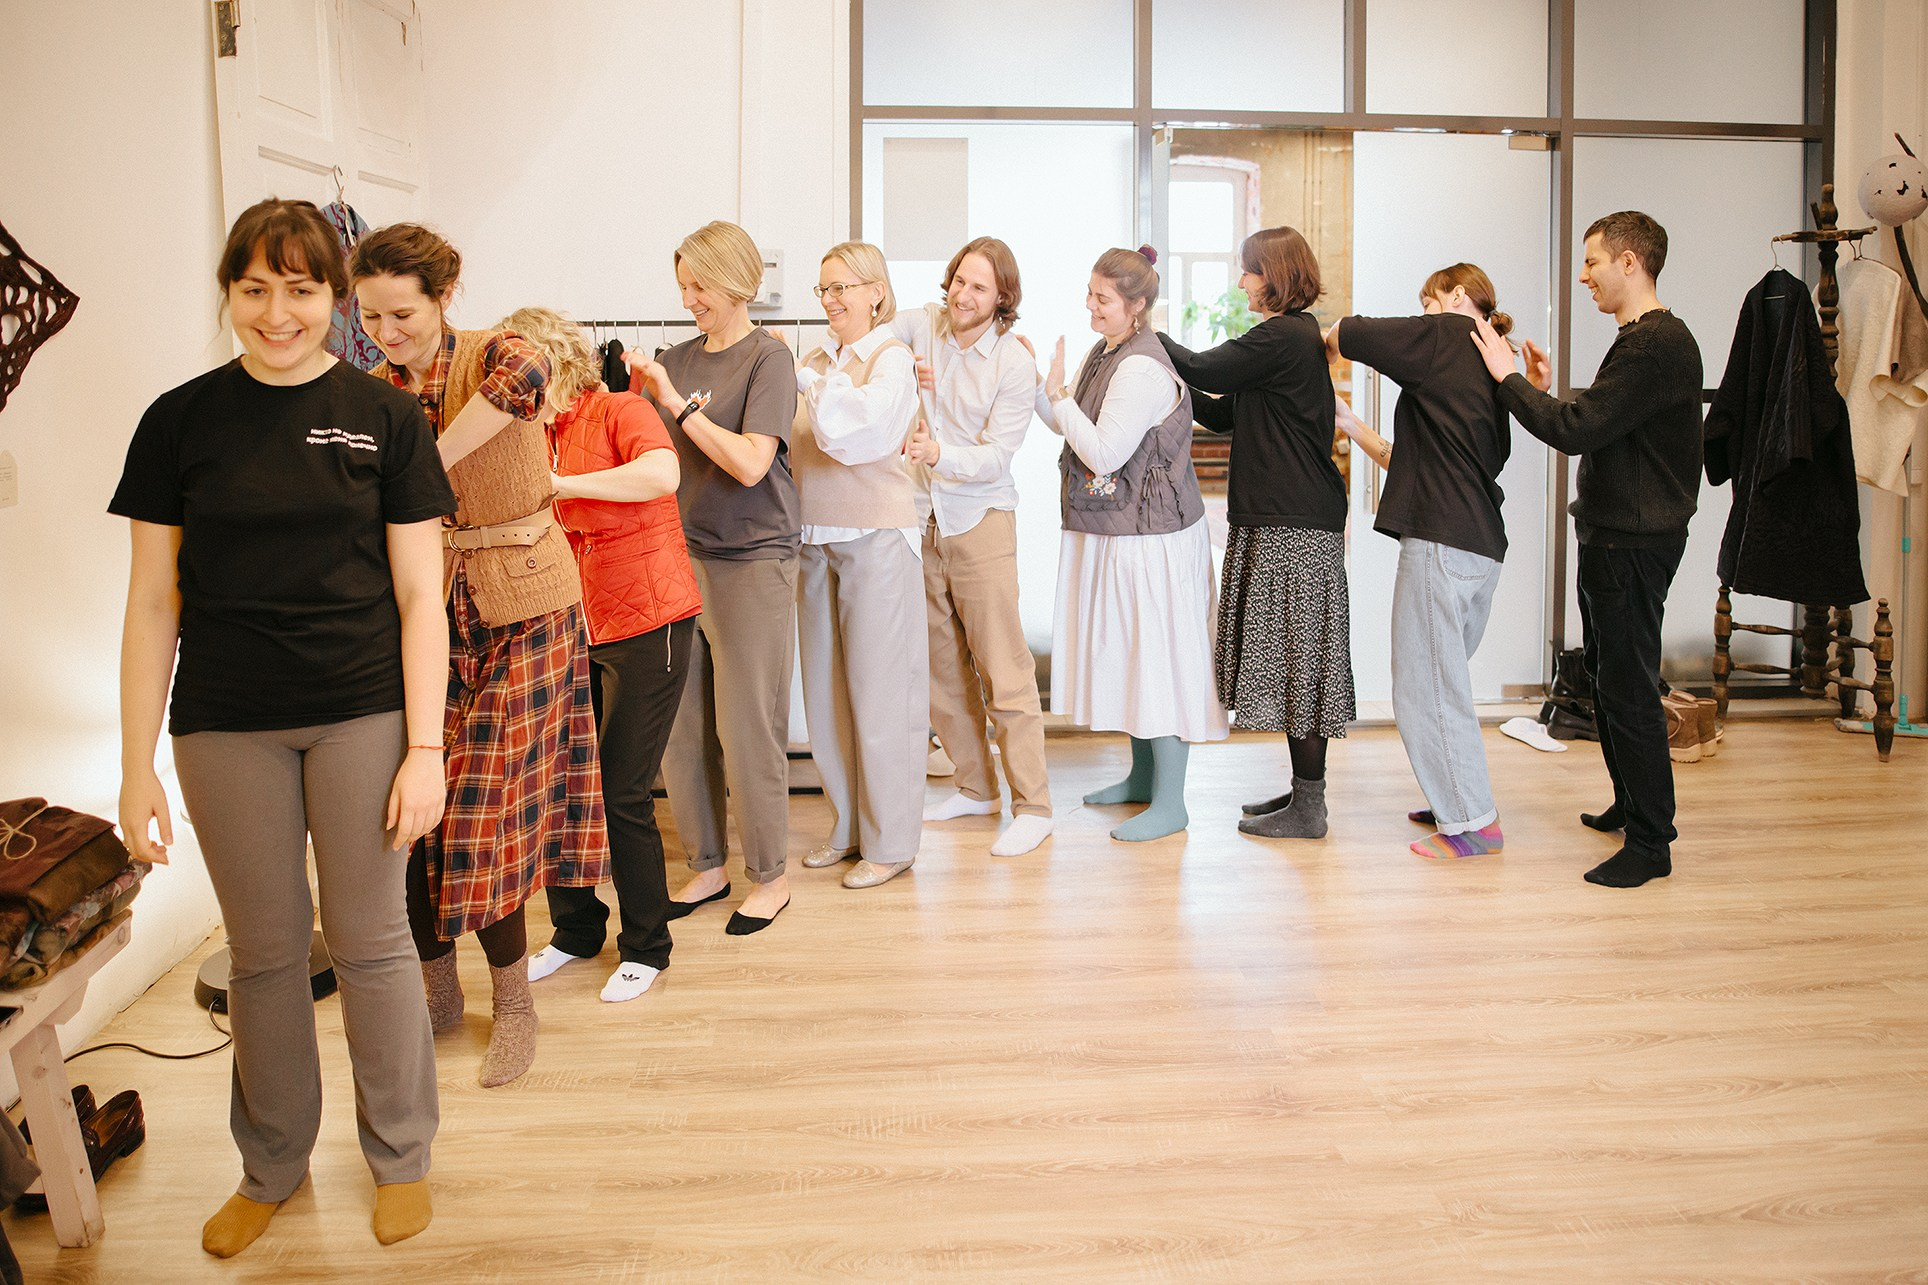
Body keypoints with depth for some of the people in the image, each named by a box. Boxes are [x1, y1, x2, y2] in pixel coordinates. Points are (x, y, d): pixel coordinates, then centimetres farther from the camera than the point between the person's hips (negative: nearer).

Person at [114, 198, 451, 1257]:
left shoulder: (384, 417, -1)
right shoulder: (181, 421, 2)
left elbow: (418, 594, -1)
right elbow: (152, 602, 3)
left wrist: (426, 749, -7)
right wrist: (136, 766, 0)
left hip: (363, 714, -1)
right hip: (226, 727, 1)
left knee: (369, 942, 7)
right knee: (263, 951, 11)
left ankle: (400, 1157, 27)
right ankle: (272, 1167, 31)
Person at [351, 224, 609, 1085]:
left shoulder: (491, 356, -9)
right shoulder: (371, 397, 6)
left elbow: (525, 376, -35)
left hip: (517, 608, -5)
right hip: (420, 607, 5)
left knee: (485, 808, -3)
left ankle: (514, 1004, 15)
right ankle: (436, 988, 24)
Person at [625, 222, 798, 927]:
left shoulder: (768, 358, -6)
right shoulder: (678, 358, 11)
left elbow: (749, 463, -17)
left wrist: (676, 401, -16)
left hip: (752, 560, -6)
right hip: (682, 554, 6)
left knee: (747, 728, 0)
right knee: (679, 725, 8)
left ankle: (770, 875, 16)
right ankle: (708, 863, 24)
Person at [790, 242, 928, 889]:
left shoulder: (892, 358, -6)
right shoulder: (820, 360, 11)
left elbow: (851, 431, -20)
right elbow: (793, 441, 6)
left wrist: (802, 377, -14)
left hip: (876, 538, -6)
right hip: (817, 538, 7)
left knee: (879, 692, -1)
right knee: (825, 690, 11)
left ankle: (890, 842, 11)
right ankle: (848, 826, 26)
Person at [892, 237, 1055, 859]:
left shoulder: (1015, 364, -9)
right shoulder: (919, 324, 2)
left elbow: (996, 457, -12)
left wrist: (938, 454, -30)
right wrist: (905, 373, -7)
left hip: (980, 521, -5)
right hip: (918, 519, 5)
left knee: (1003, 669, -5)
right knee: (940, 662, 11)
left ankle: (1032, 806, 1)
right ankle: (975, 785, 26)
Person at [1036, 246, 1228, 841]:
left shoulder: (1143, 370, -21)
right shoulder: (1103, 353, 10)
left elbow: (1103, 454, -23)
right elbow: (1070, 427, 16)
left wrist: (1058, 393, -15)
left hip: (1152, 539, -10)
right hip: (1113, 534, 10)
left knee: (1158, 656, -3)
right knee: (1129, 653, 18)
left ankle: (1170, 803, 6)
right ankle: (1143, 775, 33)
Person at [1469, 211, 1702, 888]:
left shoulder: (1659, 342, -18)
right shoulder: (1641, 340, 16)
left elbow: (1577, 431, -24)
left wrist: (1510, 378, -13)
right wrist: (1546, 394, 4)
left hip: (1635, 540, -11)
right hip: (1613, 533, 11)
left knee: (1629, 687, -6)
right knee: (1608, 675, 20)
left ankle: (1650, 843, 2)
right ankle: (1631, 805, 35)